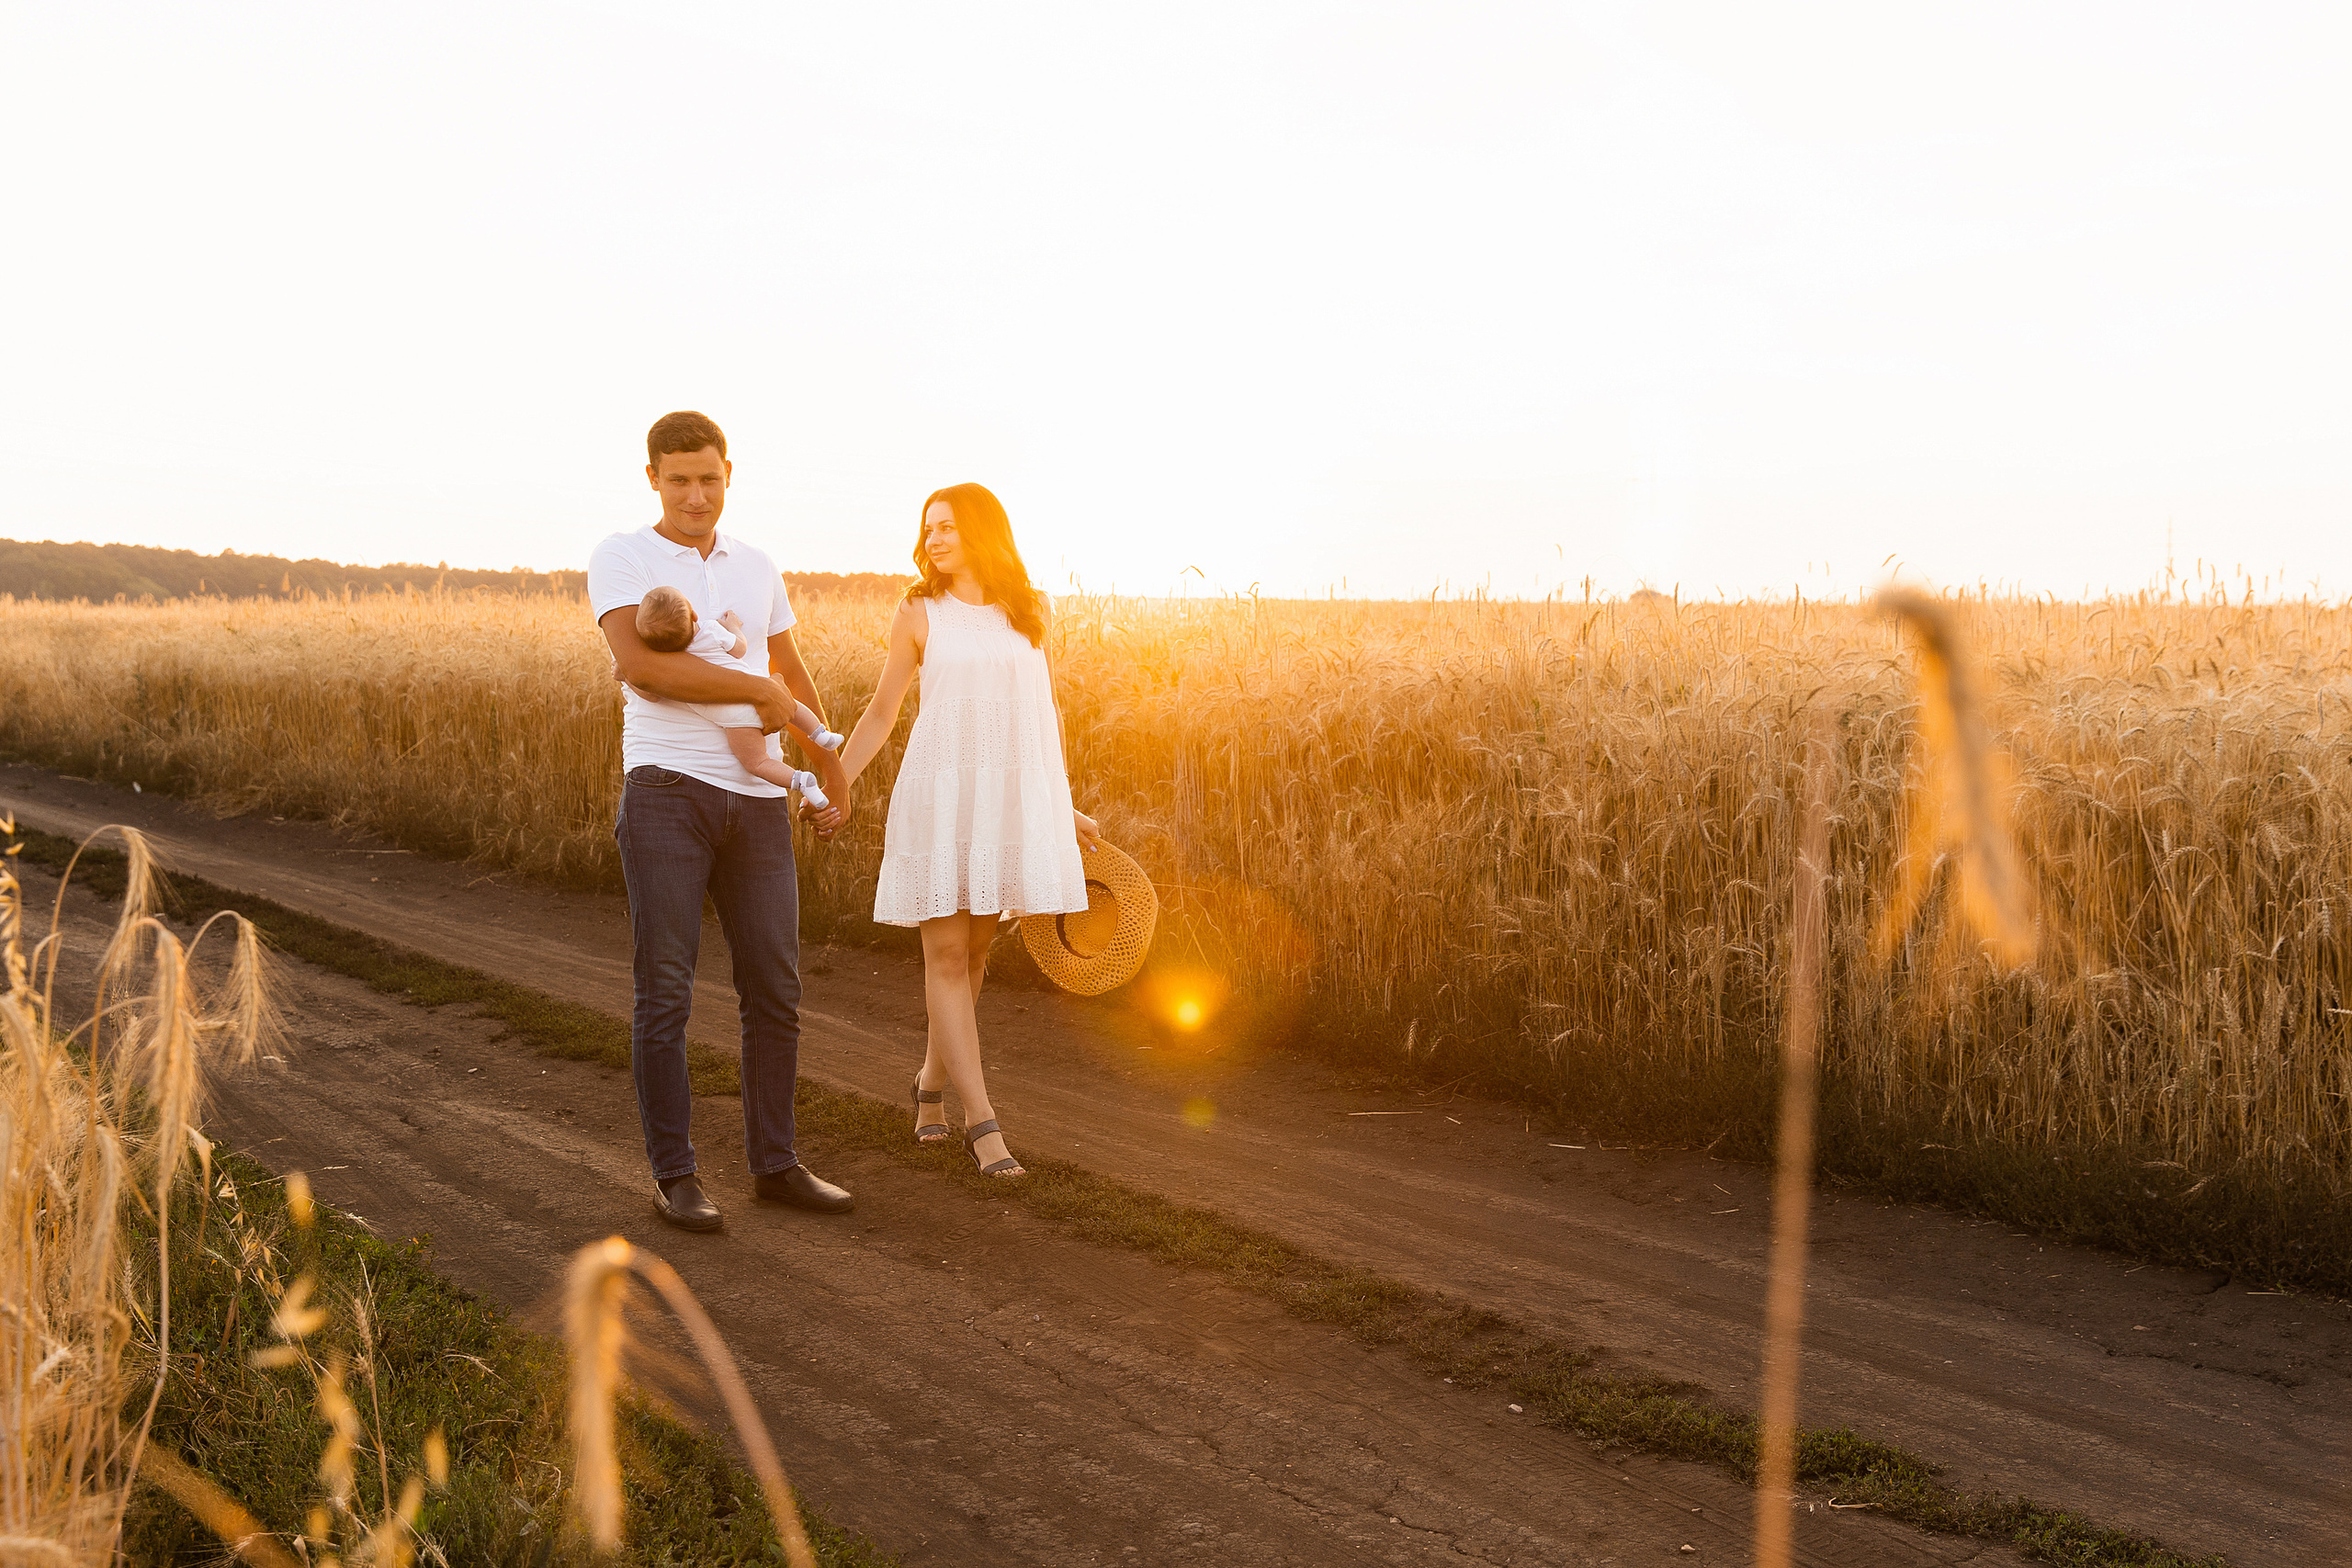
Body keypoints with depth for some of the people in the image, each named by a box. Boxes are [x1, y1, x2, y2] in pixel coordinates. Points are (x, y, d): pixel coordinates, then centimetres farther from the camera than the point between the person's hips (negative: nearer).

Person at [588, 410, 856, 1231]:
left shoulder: (756, 567, 17)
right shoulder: (620, 559, 0)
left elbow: (795, 676, 28)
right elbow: (639, 664, -18)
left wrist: (834, 775, 30)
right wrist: (758, 689, -12)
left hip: (758, 800, 5)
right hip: (666, 791, -5)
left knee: (774, 988, 7)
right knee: (665, 990, -3)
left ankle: (774, 1163, 18)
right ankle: (674, 1174, 7)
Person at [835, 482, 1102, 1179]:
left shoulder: (1030, 610, 9)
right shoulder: (918, 614, 4)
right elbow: (882, 711, 8)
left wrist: (1066, 806, 15)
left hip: (1015, 801, 2)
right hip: (940, 799, -2)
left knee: (973, 951, 9)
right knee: (946, 955, -6)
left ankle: (932, 1080, 31)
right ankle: (982, 1122, -3)